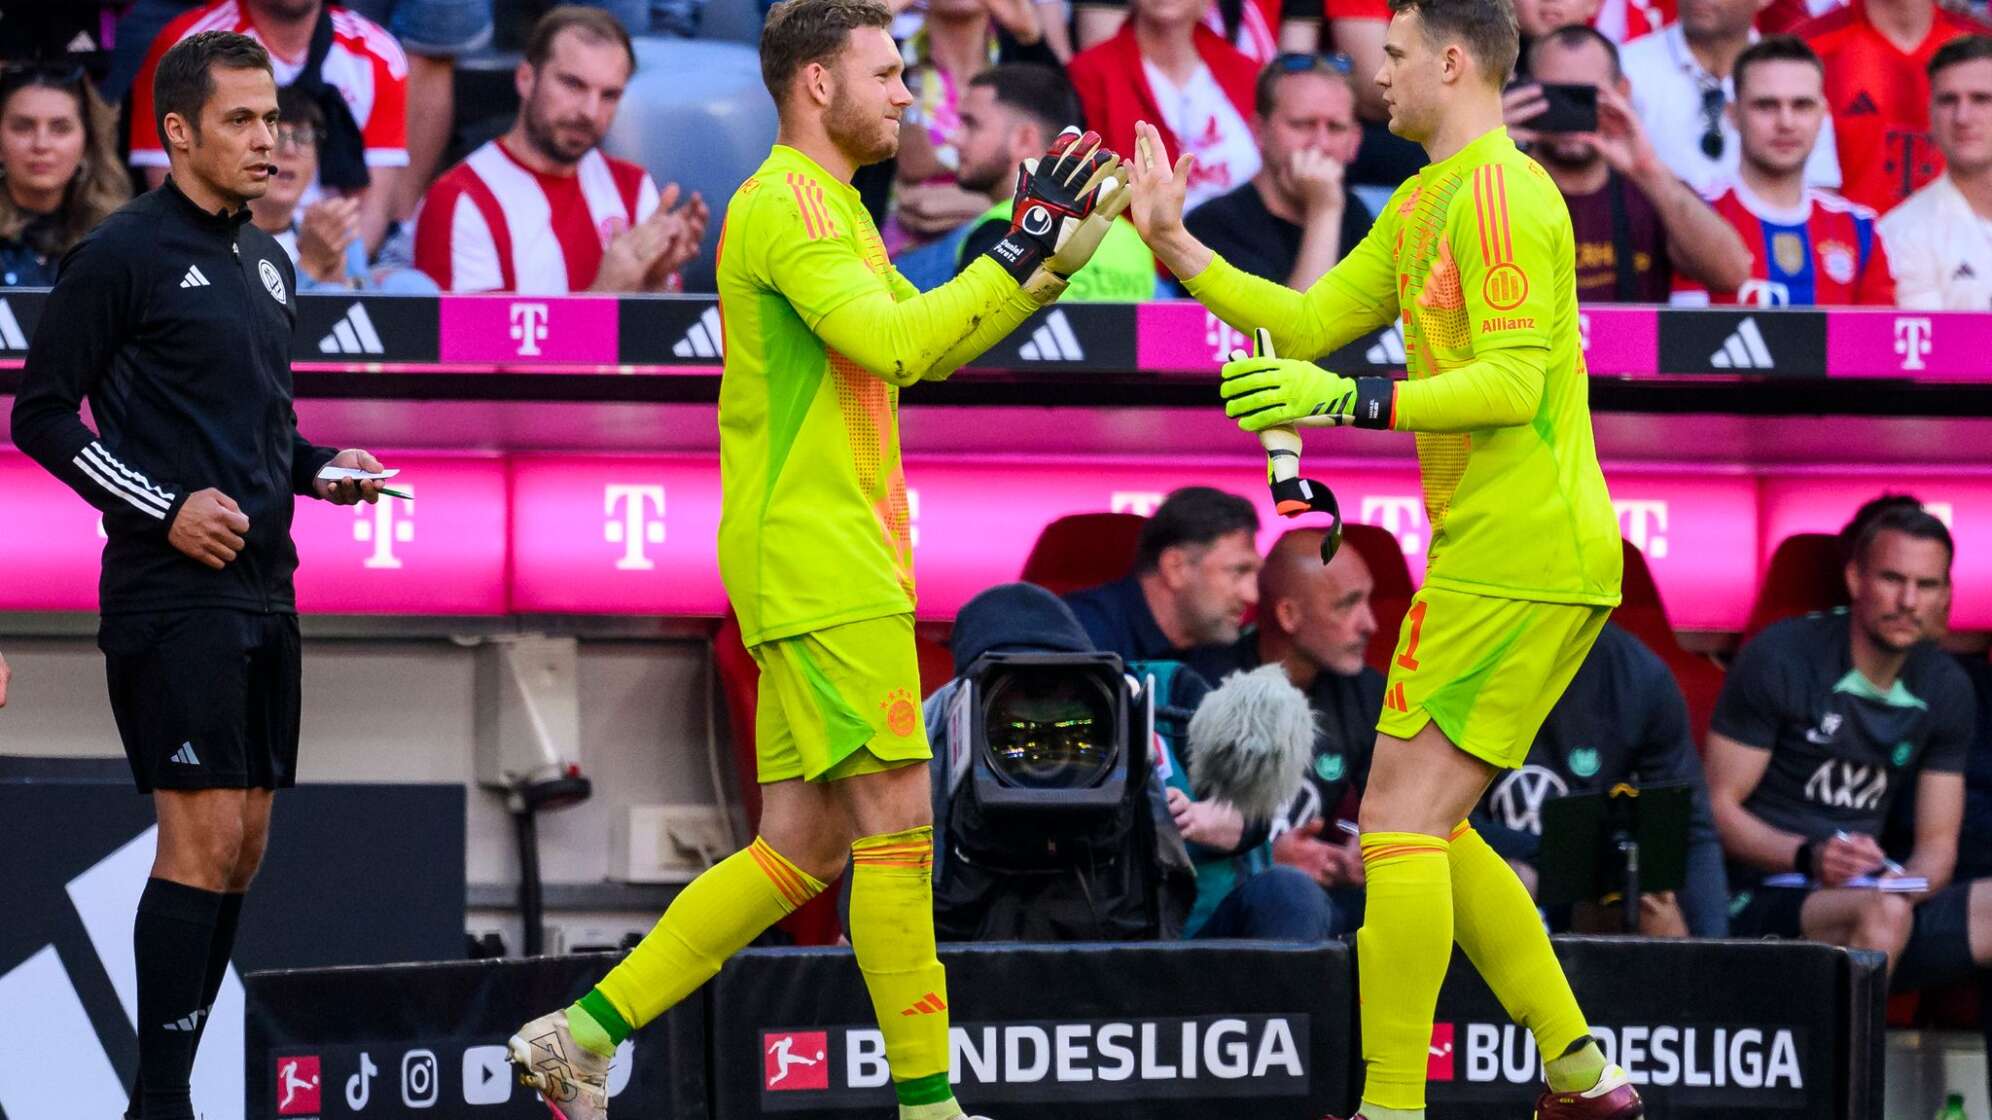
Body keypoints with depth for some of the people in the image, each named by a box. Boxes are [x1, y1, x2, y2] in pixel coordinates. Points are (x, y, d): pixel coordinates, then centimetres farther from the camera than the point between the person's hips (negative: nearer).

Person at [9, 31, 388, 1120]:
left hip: (262, 589, 8)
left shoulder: (267, 262, 16)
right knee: (203, 835, -13)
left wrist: (317, 467, 7)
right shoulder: (121, 255, -7)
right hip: (173, 594, -8)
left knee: (241, 845, 7)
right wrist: (164, 507, -16)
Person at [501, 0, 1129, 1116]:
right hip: (820, 564, -10)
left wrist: (1056, 258, 16)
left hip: (832, 569, 10)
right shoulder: (786, 205, -12)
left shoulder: (825, 210, 21)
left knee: (804, 846, 8)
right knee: (896, 816, -9)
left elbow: (935, 347, 26)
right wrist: (1022, 250, -21)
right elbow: (892, 343, -24)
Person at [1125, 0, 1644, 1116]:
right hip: (1544, 559, 10)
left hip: (1513, 559, -10)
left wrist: (1353, 399, -29)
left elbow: (1513, 384, -22)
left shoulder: (1501, 196, -14)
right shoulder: (1423, 205, 18)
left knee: (1402, 822, -10)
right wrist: (1173, 243, 15)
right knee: (1429, 830, 13)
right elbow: (1309, 323, 19)